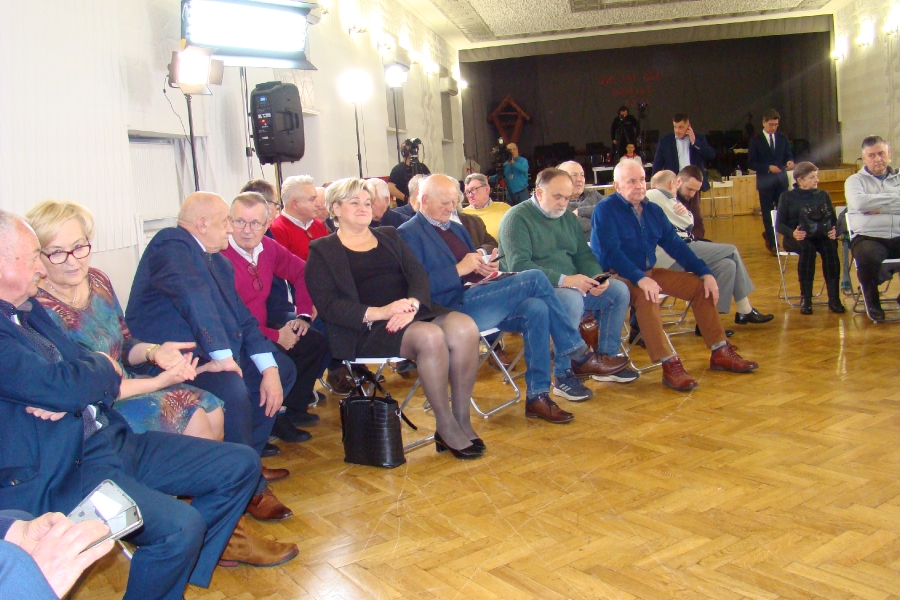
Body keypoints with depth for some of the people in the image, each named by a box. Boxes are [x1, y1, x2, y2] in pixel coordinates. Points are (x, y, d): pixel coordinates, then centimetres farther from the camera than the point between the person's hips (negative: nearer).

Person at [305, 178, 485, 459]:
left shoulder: (389, 236, 24)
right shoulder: (322, 251, 9)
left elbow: (418, 274, 10)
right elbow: (327, 304, -6)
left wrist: (412, 303, -14)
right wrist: (378, 312, -20)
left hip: (413, 313, 5)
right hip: (367, 330, -5)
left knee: (465, 328, -24)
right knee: (430, 336, -32)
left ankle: (462, 419, -15)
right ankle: (445, 427, -18)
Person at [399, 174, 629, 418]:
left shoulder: (457, 229, 25)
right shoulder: (409, 234, -2)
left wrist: (484, 269, 0)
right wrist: (459, 270, -18)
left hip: (471, 301, 8)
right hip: (450, 309, -8)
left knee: (536, 308, -20)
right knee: (534, 278, -18)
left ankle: (537, 396, -15)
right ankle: (581, 356, -7)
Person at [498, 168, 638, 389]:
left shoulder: (568, 218, 15)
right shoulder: (517, 218, -11)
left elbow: (584, 254, 15)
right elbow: (518, 266, -23)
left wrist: (597, 276, -9)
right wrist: (563, 280, -29)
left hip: (572, 286, 8)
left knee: (619, 290, -3)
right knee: (571, 299, -35)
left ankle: (607, 358, 9)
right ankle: (563, 376, -24)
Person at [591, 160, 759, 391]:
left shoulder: (653, 210, 11)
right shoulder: (605, 209, -12)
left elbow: (674, 244, 10)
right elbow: (611, 252, -23)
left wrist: (705, 272, 0)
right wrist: (640, 279, -36)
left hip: (650, 272, 8)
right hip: (619, 276, -8)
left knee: (700, 285, 1)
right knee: (647, 297, -37)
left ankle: (720, 352, 6)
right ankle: (669, 364, -36)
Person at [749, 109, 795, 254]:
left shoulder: (783, 138, 9)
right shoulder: (756, 140, -2)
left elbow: (789, 155, 12)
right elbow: (751, 163, -7)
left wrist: (790, 162, -12)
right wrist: (768, 168, -19)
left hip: (781, 180, 3)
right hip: (765, 181, -3)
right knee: (768, 214, 4)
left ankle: (769, 234, 23)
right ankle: (772, 243, 14)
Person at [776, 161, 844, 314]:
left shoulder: (823, 195, 17)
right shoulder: (787, 197, 9)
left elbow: (833, 220, 10)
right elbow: (780, 224, 1)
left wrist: (834, 231, -15)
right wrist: (792, 233, -22)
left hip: (820, 235, 2)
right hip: (796, 238, -2)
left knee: (830, 248, -33)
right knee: (808, 248, -37)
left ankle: (834, 298, -31)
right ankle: (805, 299, -31)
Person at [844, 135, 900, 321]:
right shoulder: (855, 180, 12)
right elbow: (859, 202, -11)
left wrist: (877, 208, -6)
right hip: (868, 236, -2)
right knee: (868, 257, -37)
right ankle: (872, 301, -6)